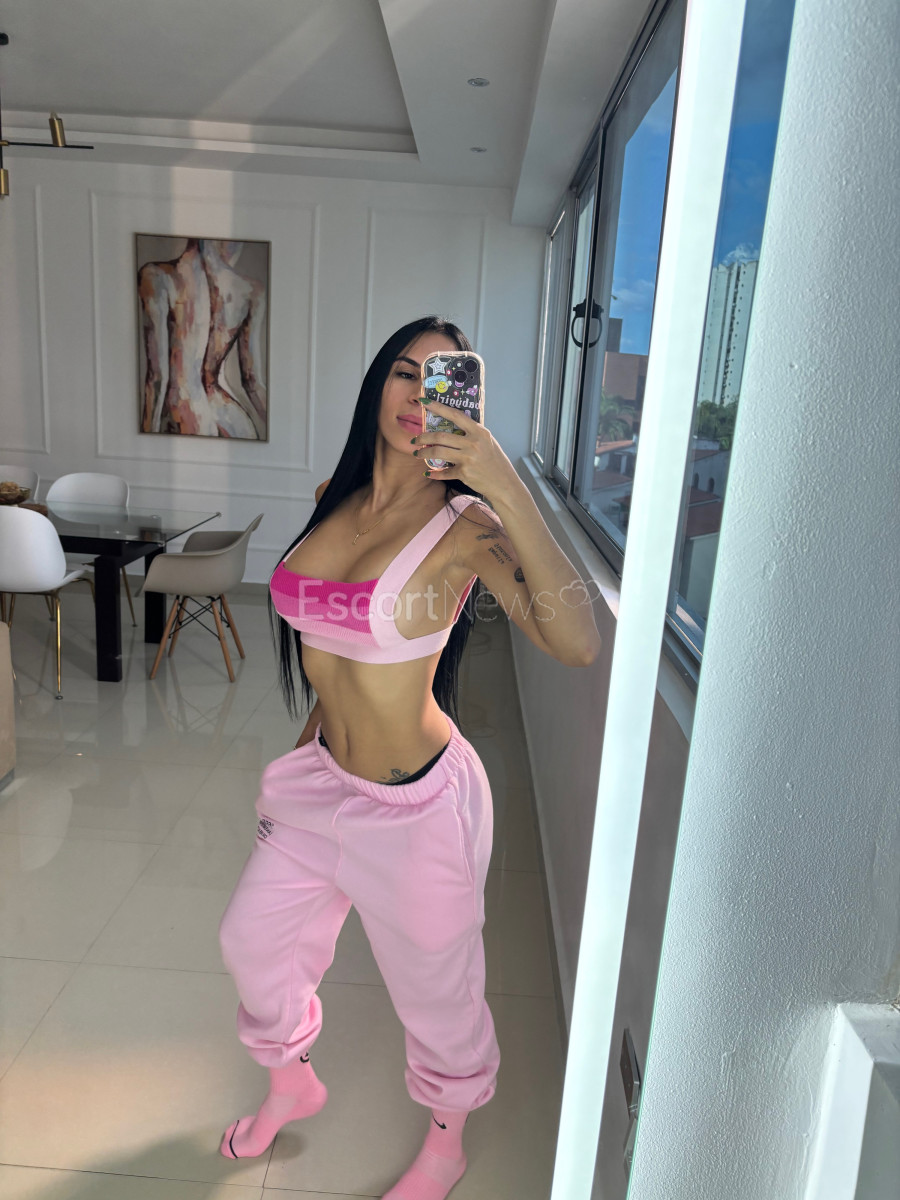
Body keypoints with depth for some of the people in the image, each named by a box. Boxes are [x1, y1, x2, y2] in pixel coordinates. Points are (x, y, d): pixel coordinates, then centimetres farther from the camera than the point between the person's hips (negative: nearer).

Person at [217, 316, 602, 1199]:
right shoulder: (336, 499, -1)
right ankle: (291, 1086, 56)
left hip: (414, 804, -6)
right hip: (320, 781, 7)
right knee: (253, 942, 24)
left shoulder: (466, 523, -21)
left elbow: (576, 644, -37)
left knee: (433, 991, 17)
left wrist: (507, 488, -40)